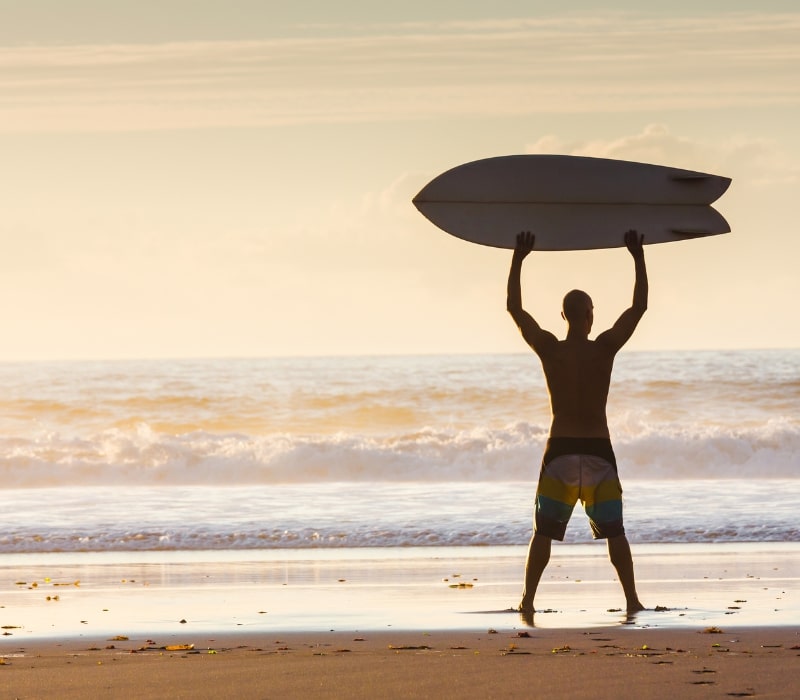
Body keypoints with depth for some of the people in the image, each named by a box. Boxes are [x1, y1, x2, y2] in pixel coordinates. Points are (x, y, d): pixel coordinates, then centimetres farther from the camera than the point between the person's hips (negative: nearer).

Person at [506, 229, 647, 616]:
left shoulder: (549, 349, -5)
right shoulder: (605, 348, -7)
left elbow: (514, 307, 5)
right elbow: (639, 307, 0)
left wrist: (518, 259, 10)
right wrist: (638, 257, 4)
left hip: (560, 452, 0)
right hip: (598, 452, 0)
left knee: (543, 533, 8)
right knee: (614, 533, 7)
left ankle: (528, 600, 2)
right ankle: (632, 600, 3)